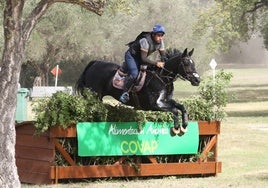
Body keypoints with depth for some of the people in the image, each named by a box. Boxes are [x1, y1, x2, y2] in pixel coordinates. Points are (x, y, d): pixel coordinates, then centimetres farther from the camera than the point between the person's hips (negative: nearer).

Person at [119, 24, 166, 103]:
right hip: (131, 55, -8)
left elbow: (163, 56, -4)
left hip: (140, 58, 8)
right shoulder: (145, 41, -35)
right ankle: (125, 93, -17)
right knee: (134, 74, -26)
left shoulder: (160, 42, -12)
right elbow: (143, 58, -36)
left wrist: (162, 63, -26)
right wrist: (156, 63, -44)